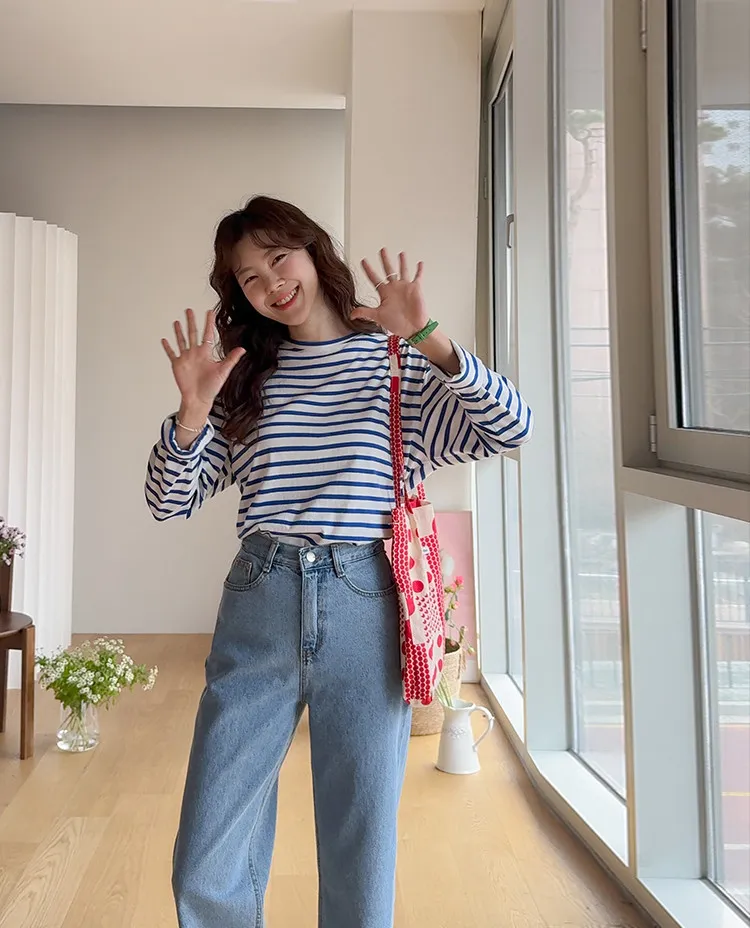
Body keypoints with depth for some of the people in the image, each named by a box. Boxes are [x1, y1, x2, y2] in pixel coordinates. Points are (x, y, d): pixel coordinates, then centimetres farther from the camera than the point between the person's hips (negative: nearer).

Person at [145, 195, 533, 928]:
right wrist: (193, 410, -9)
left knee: (361, 869, 9)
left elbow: (511, 428, -7)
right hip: (258, 604, 2)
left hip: (366, 612, -1)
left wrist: (427, 339, -16)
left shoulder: (397, 363, 6)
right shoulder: (245, 374, 11)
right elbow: (168, 502, 8)